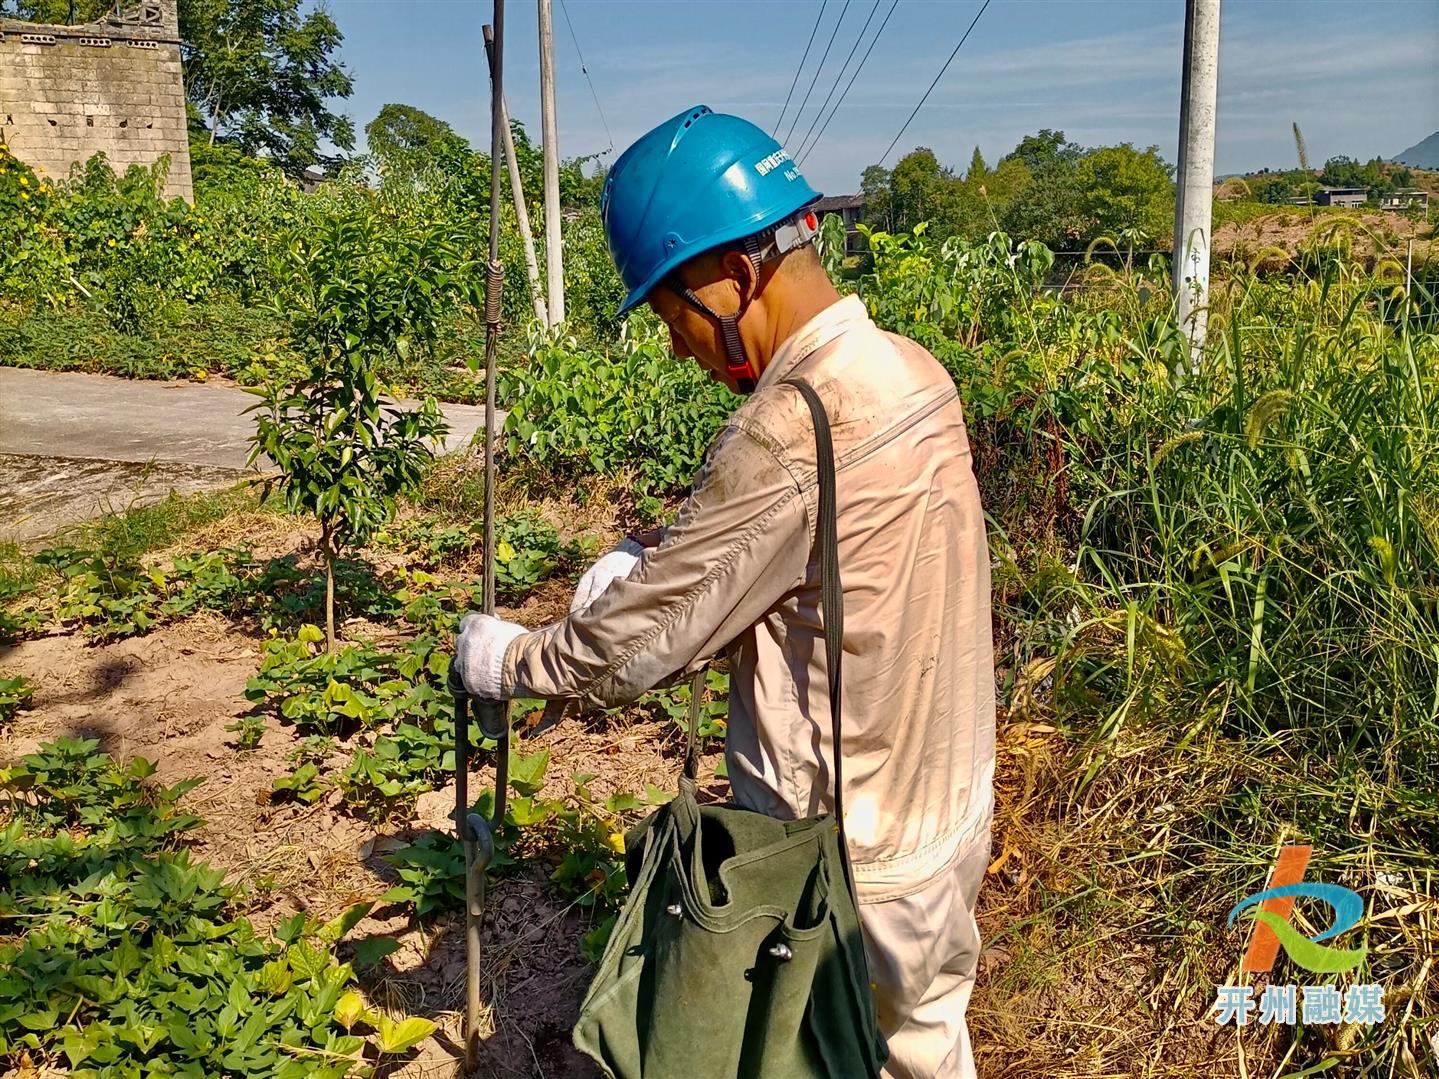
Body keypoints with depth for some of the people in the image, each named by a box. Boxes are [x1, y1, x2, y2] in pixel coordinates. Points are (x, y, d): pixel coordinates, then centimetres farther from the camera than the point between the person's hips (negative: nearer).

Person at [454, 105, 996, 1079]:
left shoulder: (789, 432, -29)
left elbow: (633, 647, -21)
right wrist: (657, 559, -4)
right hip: (948, 819, 8)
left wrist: (502, 660, -4)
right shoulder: (913, 373, -2)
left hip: (841, 863, -7)